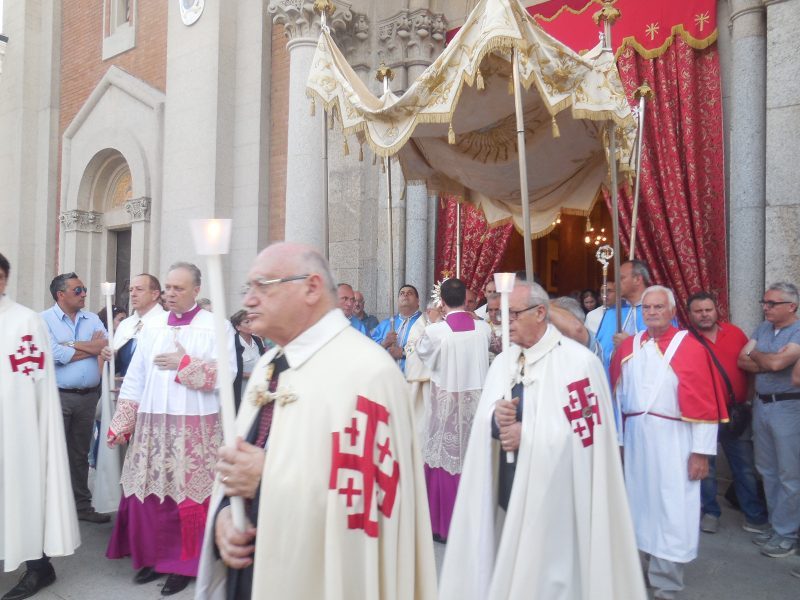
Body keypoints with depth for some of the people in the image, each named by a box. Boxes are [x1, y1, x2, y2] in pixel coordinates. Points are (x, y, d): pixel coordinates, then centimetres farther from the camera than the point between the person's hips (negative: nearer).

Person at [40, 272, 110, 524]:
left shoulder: (92, 319, 10)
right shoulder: (45, 319, -4)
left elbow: (106, 346, -4)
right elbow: (55, 354, -17)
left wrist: (72, 345, -12)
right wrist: (91, 348, -7)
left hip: (88, 396, 5)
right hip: (58, 396, -4)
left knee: (80, 454, 14)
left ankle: (82, 505, 24)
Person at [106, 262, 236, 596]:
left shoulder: (216, 327, -3)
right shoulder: (152, 328, 10)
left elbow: (227, 375, -13)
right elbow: (135, 379, 9)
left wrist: (184, 364, -13)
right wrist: (122, 424, 6)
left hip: (195, 427, -4)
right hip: (153, 425, 4)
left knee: (187, 494, 2)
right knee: (150, 492, 8)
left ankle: (184, 564, 17)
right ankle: (155, 556, 26)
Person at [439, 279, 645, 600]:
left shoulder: (578, 361, -12)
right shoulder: (503, 362, 9)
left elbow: (586, 430, -16)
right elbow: (484, 425, 7)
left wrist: (528, 434, -18)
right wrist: (496, 417, -16)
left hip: (553, 494, -6)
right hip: (507, 489, 6)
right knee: (508, 569, 15)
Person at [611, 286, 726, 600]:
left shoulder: (690, 348, -7)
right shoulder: (627, 347, 6)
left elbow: (704, 402, -9)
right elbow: (617, 394, 9)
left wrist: (701, 451, -10)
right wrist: (616, 438, 8)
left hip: (674, 442, -4)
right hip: (635, 440, 4)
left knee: (672, 513, 1)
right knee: (640, 504, 14)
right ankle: (643, 568, 32)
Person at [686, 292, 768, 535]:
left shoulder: (735, 333, 2)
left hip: (737, 412, 3)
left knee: (745, 467, 11)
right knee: (705, 467, 10)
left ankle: (755, 516, 26)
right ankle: (710, 512, 27)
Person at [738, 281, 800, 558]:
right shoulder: (762, 328, 10)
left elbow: (777, 362, -22)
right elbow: (742, 361, 3)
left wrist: (756, 355, -3)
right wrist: (770, 362, -12)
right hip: (761, 404, 7)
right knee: (767, 470, 15)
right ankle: (776, 525, 27)